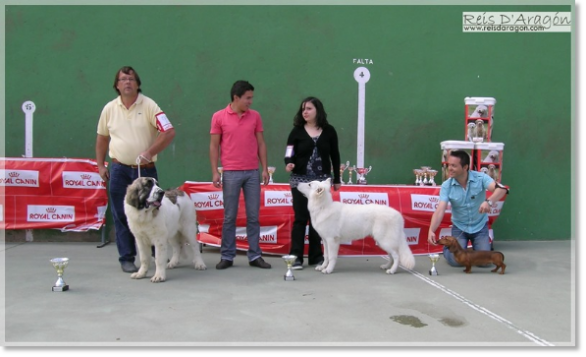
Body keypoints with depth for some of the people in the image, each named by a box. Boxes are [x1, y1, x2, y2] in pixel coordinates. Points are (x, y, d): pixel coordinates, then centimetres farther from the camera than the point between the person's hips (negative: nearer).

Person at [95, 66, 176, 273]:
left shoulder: (148, 106, -6)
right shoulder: (109, 109, 5)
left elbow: (169, 132, -14)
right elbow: (102, 138, 16)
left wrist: (149, 152, -22)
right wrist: (101, 165, 11)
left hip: (146, 170, -2)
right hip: (119, 170, 2)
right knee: (122, 216, 4)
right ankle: (126, 258, 14)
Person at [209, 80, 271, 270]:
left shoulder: (255, 116, 7)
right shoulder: (219, 117, 0)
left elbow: (261, 143, 9)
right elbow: (214, 146, 2)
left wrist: (265, 168, 3)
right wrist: (215, 172, -5)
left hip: (252, 173, 2)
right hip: (231, 173, -2)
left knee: (253, 216, 5)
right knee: (229, 216, 4)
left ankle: (255, 255, 13)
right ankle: (227, 256, 13)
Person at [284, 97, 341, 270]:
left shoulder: (329, 131, 4)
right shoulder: (297, 131, 0)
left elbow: (335, 156, 9)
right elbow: (290, 154, -4)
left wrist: (337, 179, 8)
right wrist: (289, 164, -27)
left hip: (322, 180, 1)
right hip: (300, 179, -1)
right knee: (300, 218, -1)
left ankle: (316, 256, 16)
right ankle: (296, 256, 3)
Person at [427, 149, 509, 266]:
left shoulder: (480, 178, -17)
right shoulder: (446, 186, -14)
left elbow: (502, 189, -31)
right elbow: (440, 210, -24)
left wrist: (489, 201, -53)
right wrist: (431, 230, -40)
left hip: (480, 226, 0)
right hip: (459, 227, 0)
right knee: (456, 260, -14)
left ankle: (476, 245, 25)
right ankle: (448, 248, 22)